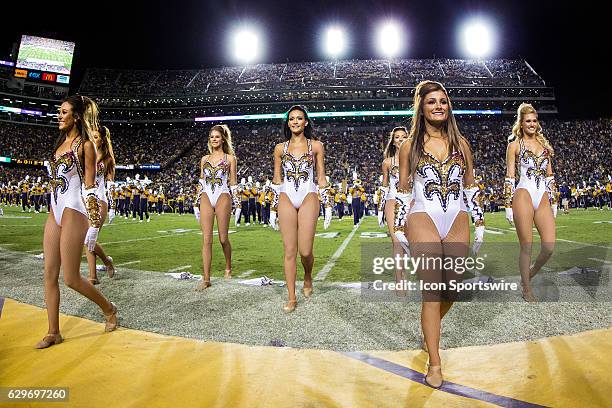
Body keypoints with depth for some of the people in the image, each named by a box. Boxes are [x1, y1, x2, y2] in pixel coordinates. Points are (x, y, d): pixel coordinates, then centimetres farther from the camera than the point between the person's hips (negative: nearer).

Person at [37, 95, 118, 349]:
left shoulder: (84, 145, -7)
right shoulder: (60, 142, 16)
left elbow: (90, 187, -11)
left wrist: (94, 225, -14)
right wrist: (55, 214, 19)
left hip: (73, 213, -8)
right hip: (54, 214, 8)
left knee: (71, 278, -3)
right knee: (49, 275, 6)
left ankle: (108, 309, 20)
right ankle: (53, 333, 16)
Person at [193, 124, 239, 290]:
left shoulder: (230, 158, 6)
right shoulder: (204, 159, 15)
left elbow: (233, 183, 5)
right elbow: (201, 183, 17)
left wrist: (238, 204, 2)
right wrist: (196, 203, 13)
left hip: (223, 198, -2)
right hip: (206, 199, 3)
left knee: (223, 238, 3)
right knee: (206, 239, -4)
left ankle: (228, 267, 30)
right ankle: (206, 278, -1)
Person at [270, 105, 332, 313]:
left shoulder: (316, 146, 7)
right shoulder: (280, 148, 11)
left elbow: (321, 178, 8)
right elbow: (277, 180, 13)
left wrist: (328, 205, 3)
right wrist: (273, 208, 10)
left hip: (308, 198, -1)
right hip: (286, 200, 2)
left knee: (305, 250, -7)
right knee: (290, 251, 0)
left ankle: (308, 278, 27)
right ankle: (292, 298, 9)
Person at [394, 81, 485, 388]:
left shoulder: (461, 143, 10)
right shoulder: (410, 145, 3)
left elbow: (470, 187, 14)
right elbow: (403, 190, 5)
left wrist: (479, 224, 10)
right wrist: (399, 230, 2)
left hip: (457, 222, 3)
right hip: (423, 221, -3)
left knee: (451, 289, 8)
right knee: (433, 292, -9)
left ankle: (429, 331, 39)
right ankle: (434, 364, 2)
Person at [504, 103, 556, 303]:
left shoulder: (544, 143, 17)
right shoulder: (515, 144, 4)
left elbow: (549, 175, 19)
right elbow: (509, 177, 0)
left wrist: (553, 201, 15)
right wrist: (508, 205, -5)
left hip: (543, 198, 4)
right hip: (523, 195, -4)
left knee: (549, 247, -6)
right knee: (526, 247, -1)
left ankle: (529, 274, 22)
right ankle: (526, 289, 14)